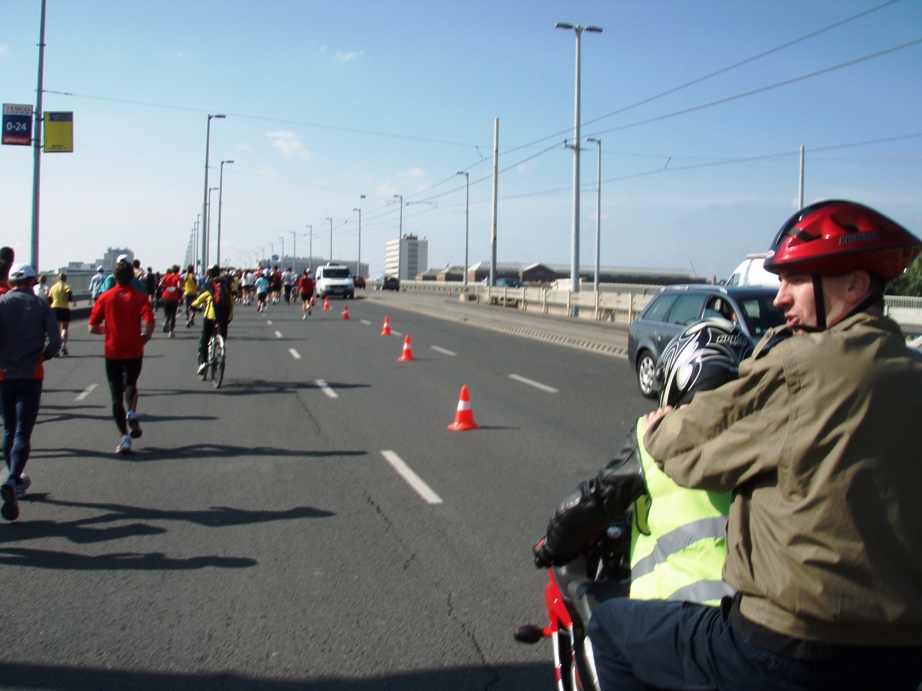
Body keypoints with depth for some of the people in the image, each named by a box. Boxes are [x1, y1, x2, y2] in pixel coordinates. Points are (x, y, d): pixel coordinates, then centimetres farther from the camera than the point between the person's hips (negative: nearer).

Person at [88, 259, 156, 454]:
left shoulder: (105, 298, 0)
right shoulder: (139, 297, -3)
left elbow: (92, 327, -2)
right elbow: (150, 322, -17)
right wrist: (145, 337, 2)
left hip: (113, 352, 0)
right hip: (134, 350, 0)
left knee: (116, 395, 5)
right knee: (131, 385, 24)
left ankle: (124, 438, -3)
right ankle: (132, 413, -4)